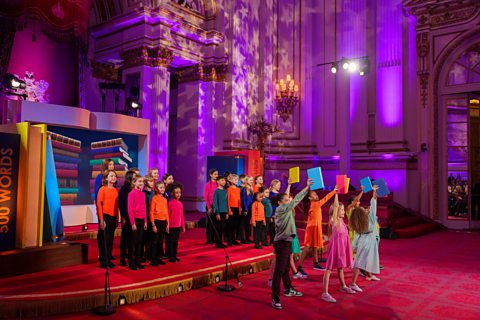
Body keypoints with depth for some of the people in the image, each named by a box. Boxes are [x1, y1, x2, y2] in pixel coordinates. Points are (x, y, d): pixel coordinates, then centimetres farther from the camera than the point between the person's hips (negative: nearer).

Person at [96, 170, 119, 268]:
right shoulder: (102, 189, -5)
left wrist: (117, 218, 10)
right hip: (105, 216, -5)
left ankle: (108, 260, 18)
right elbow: (99, 204, -8)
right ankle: (103, 261, 8)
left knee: (110, 239, 9)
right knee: (104, 239, 0)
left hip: (113, 217, 5)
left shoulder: (115, 190, 11)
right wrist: (101, 220, -12)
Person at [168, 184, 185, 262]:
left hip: (178, 226, 6)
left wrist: (183, 226, 12)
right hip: (171, 226, -6)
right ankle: (171, 257, 11)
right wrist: (167, 226, -11)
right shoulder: (170, 203, -10)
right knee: (171, 241, 3)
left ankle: (175, 256, 22)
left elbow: (182, 215, 11)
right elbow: (167, 215, -10)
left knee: (176, 241, 13)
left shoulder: (180, 204, 7)